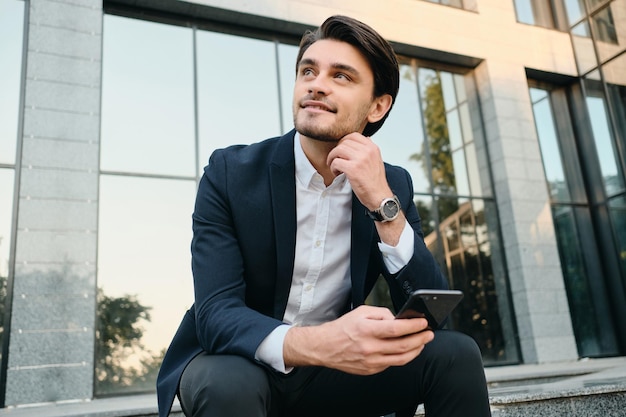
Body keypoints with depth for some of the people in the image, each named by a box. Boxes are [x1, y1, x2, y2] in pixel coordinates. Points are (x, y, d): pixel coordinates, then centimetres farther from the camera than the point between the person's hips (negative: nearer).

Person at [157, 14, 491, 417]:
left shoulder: (394, 185, -5)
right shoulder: (231, 172, -14)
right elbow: (216, 314, -23)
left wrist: (383, 203, -25)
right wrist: (316, 343, -43)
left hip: (333, 371, 3)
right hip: (238, 364, -2)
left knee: (455, 352, -18)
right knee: (228, 383, -35)